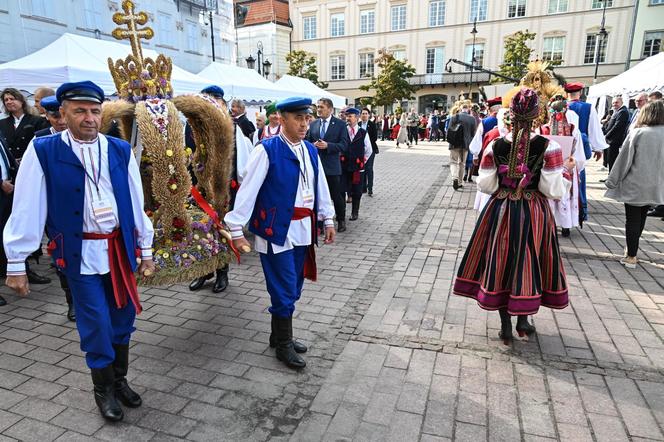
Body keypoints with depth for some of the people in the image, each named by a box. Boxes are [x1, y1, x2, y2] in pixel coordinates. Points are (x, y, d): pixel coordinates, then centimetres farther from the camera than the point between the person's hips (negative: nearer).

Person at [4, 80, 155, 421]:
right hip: (79, 253, -3)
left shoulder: (120, 150, 2)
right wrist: (16, 263, -5)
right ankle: (104, 390, 27)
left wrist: (146, 249, 9)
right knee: (96, 325, 4)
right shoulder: (43, 150, -6)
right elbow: (26, 209, -5)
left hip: (121, 248, 3)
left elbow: (136, 202, 6)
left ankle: (119, 380, 35)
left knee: (122, 319, 14)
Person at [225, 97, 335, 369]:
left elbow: (321, 187, 15)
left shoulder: (311, 151, 8)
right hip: (276, 231, -6)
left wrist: (328, 220, 16)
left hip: (303, 230, 7)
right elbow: (248, 189, -14)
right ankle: (284, 344, 21)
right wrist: (236, 228, -16)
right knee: (285, 291, 2)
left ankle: (278, 335, 36)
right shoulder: (267, 150, -12)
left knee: (293, 289, 16)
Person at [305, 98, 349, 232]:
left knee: (336, 196, 5)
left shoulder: (340, 124, -3)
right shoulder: (313, 124, 9)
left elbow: (344, 145, -9)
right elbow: (308, 142, 13)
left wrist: (327, 145, -21)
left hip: (332, 166, -3)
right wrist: (313, 145, -11)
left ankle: (341, 220, 24)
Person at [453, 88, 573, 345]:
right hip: (534, 213, 0)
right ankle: (523, 321, 32)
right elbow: (554, 191, -11)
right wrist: (566, 170, 7)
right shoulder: (549, 148, -11)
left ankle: (505, 325, 21)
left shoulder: (495, 146, -8)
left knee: (500, 262, 12)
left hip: (500, 212, 1)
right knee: (529, 262, 16)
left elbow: (485, 185, -4)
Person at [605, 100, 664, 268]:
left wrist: (612, 181, -3)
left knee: (632, 220, 3)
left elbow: (624, 159, -11)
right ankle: (632, 248, 34)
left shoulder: (637, 133, -13)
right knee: (641, 218, 19)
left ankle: (631, 256, 7)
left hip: (634, 185, -5)